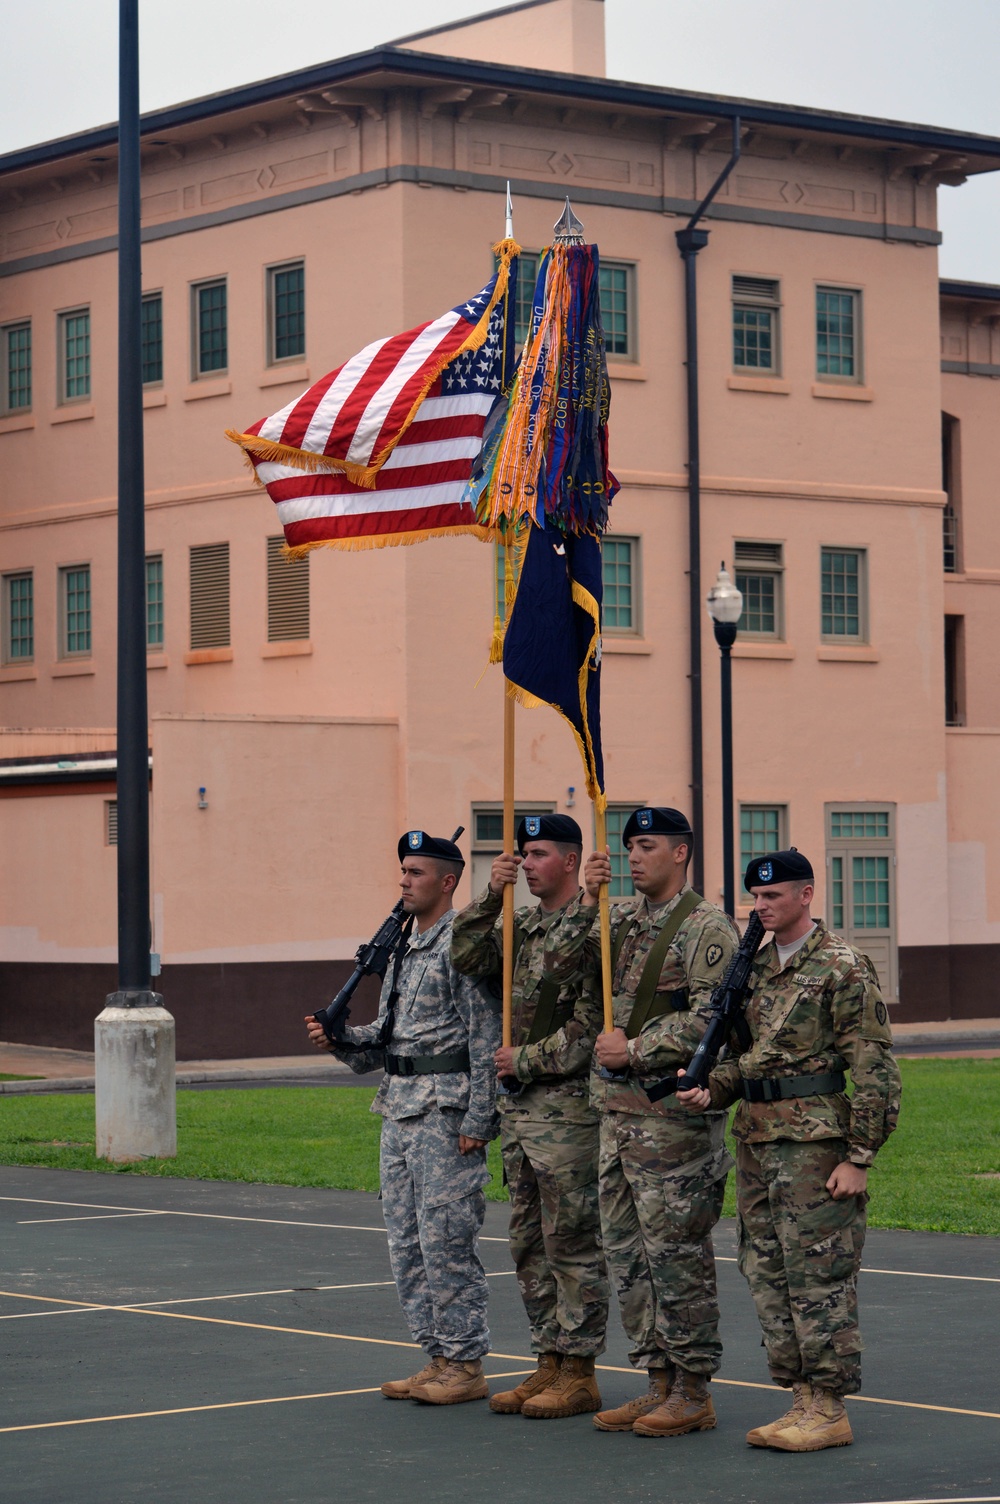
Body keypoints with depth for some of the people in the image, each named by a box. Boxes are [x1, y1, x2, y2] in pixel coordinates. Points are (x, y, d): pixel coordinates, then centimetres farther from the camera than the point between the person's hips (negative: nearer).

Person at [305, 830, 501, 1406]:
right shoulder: (405, 948, 17)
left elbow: (488, 1040, -16)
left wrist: (476, 1122, -19)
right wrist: (338, 1038, 5)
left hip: (447, 1112, -9)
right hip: (400, 1110, 9)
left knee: (447, 1242, -6)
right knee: (408, 1243, 11)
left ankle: (466, 1366, 1)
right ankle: (438, 1358, 18)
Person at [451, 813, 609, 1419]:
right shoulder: (521, 926, 14)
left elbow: (594, 1021, -18)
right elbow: (467, 959, 3)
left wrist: (526, 1059, -12)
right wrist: (491, 897, -6)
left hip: (568, 1107, -9)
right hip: (518, 1106, 9)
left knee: (573, 1242, -4)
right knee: (530, 1243, 12)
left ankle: (579, 1374, 2)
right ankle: (550, 1363, 19)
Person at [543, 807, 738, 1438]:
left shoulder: (708, 929, -9)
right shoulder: (624, 918, 14)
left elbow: (709, 1019, -16)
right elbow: (560, 965, 7)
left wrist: (635, 1049, -14)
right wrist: (587, 902, -3)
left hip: (673, 1110, -8)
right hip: (618, 1107, 8)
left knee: (677, 1252, -5)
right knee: (628, 1251, 10)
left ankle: (693, 1393, 2)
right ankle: (660, 1383, 18)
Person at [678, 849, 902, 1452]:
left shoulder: (843, 967, -9)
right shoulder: (757, 967, 15)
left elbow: (875, 1070, -11)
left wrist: (859, 1157, -14)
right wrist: (713, 1090, 3)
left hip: (815, 1144, -8)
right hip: (757, 1141, 8)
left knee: (819, 1276, -5)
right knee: (768, 1273, 10)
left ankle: (830, 1410, 1)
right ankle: (803, 1397, 18)